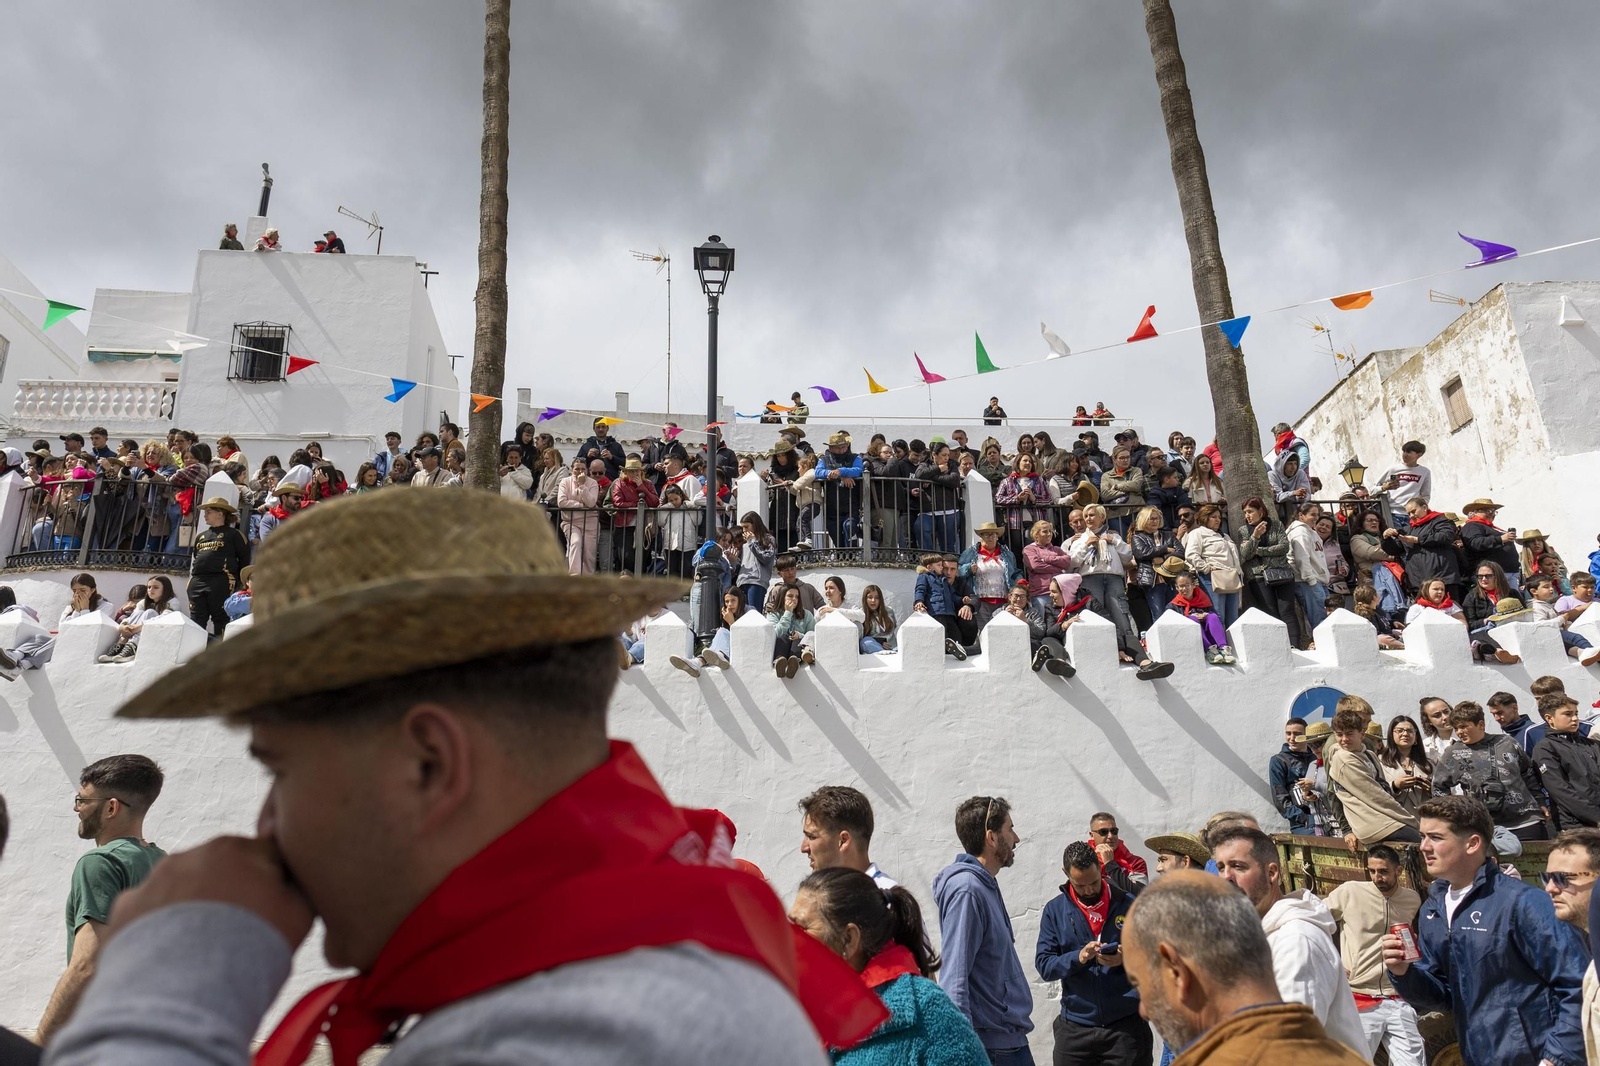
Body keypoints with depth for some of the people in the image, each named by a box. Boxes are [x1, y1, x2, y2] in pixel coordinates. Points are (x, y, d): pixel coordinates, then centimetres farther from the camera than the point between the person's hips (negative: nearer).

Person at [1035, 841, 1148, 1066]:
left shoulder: (1128, 904, 1)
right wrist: (1078, 957, -21)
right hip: (1075, 1028, 1)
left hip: (1127, 1024, -1)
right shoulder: (1054, 910, 2)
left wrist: (1126, 959, -18)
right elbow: (1043, 966, -4)